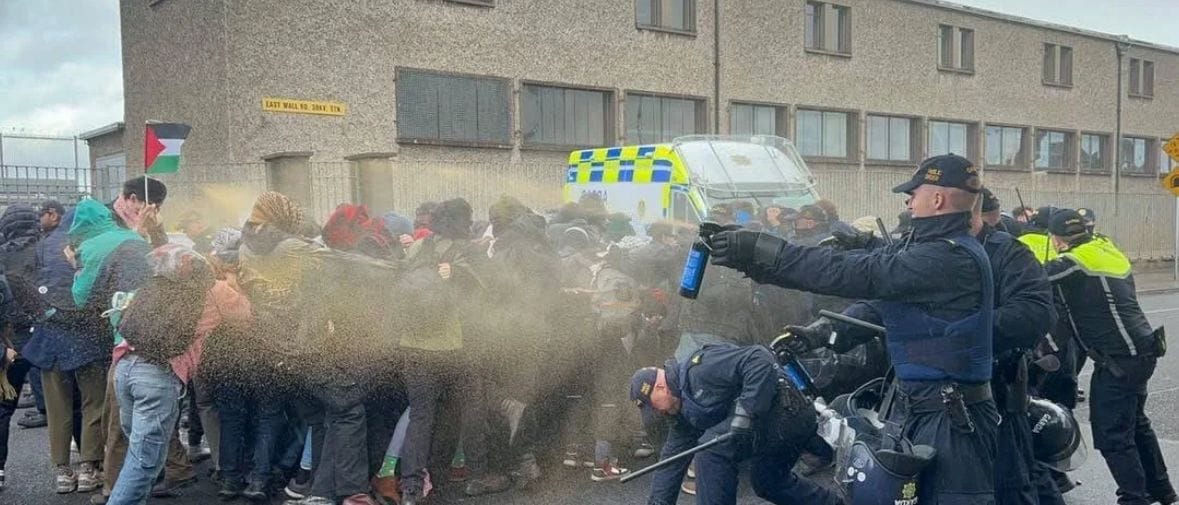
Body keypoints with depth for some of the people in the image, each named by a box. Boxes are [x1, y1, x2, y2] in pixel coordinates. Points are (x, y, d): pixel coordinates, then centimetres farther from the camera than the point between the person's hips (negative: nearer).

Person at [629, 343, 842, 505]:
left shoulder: (700, 367, -15)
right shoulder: (684, 411, 16)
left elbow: (759, 359, -25)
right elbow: (672, 459, 18)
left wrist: (746, 411, -28)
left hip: (786, 410, -11)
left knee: (712, 448, -16)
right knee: (767, 482, 29)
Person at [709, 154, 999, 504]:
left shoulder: (950, 257, -22)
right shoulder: (934, 247, 12)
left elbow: (859, 274, -29)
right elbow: (880, 301, 12)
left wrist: (761, 252, -30)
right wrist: (822, 332, -4)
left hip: (948, 418, -10)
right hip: (914, 405, 10)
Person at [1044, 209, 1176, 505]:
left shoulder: (1073, 263, -16)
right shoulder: (1109, 251, 9)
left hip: (1119, 359, -9)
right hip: (1141, 351, 9)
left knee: (1112, 434, -2)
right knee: (1136, 423, 24)